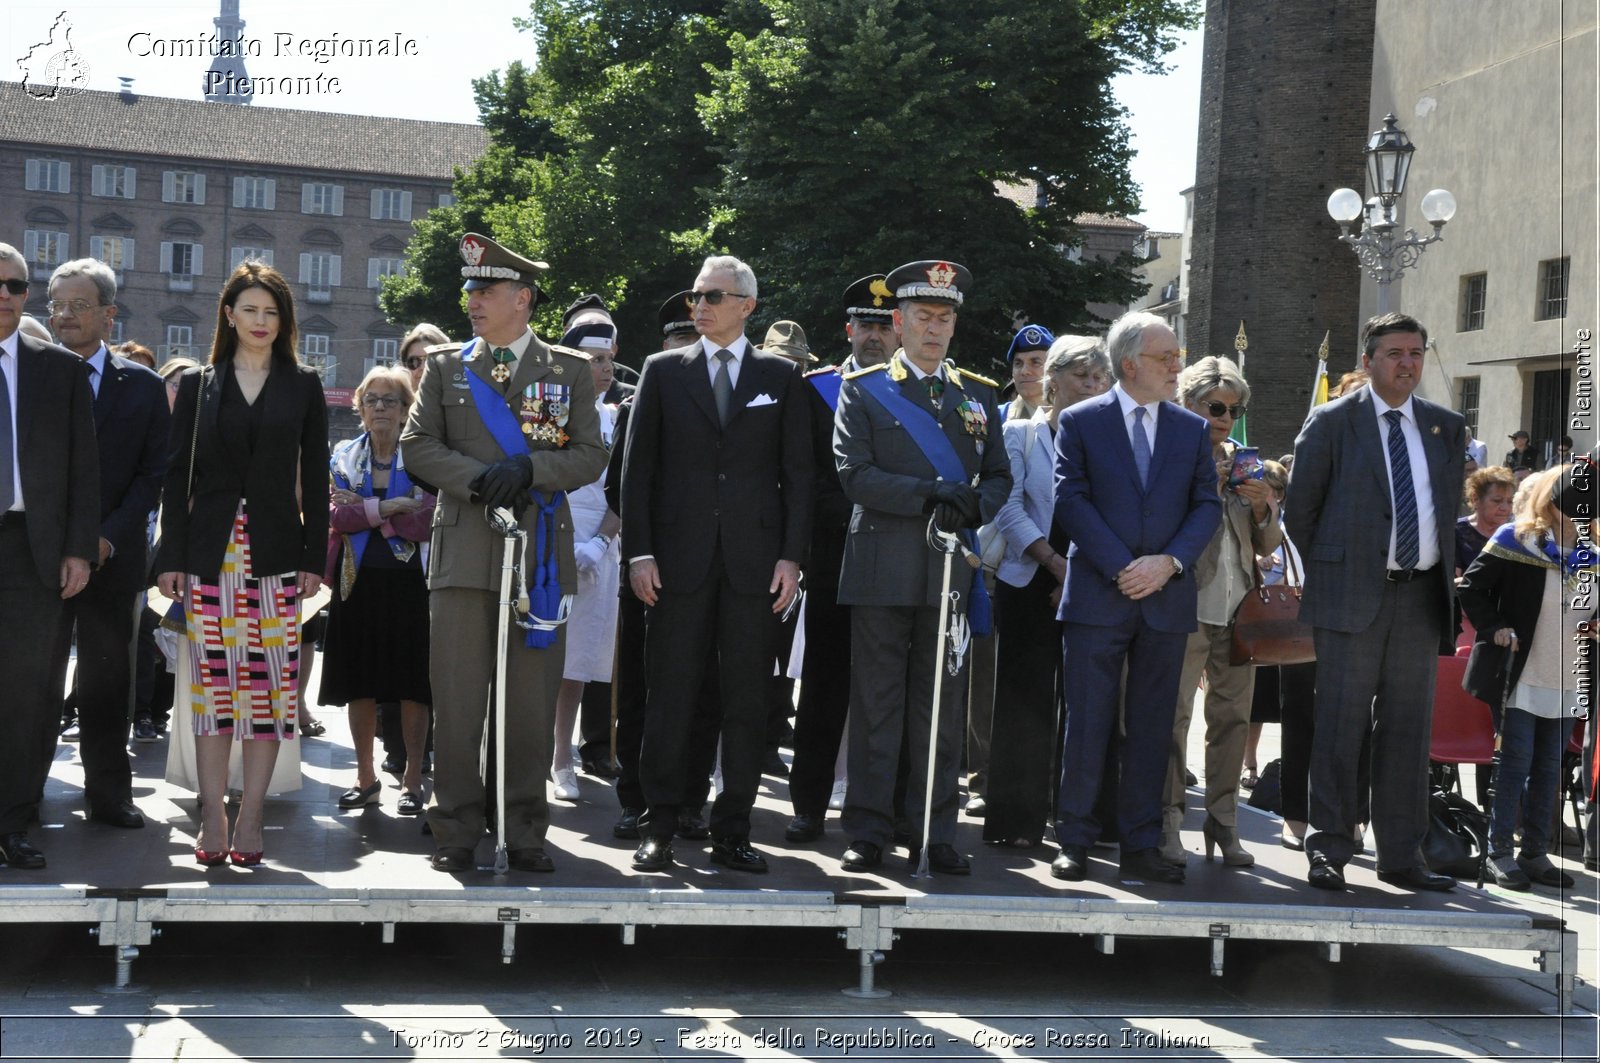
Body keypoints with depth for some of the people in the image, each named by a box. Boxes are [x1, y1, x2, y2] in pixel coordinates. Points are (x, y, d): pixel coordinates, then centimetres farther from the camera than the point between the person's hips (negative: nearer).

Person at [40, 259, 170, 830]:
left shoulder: (142, 386, 6)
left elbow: (153, 473, 3)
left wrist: (108, 536, -8)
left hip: (112, 554, 1)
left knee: (107, 675, 6)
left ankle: (108, 792, 14)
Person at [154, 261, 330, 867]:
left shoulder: (303, 386, 9)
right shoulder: (198, 386, 10)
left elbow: (315, 477, 7)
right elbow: (178, 475, 7)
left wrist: (314, 557, 0)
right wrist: (172, 557, 0)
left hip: (276, 551, 0)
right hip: (211, 549, 0)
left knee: (270, 681, -2)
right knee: (211, 678, -1)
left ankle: (250, 819, 3)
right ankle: (213, 817, 6)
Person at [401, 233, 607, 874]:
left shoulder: (569, 370, 11)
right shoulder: (445, 367, 13)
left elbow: (590, 456, 5)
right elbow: (416, 446, 5)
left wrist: (528, 468, -13)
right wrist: (479, 479, -11)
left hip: (539, 555, 0)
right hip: (463, 553, 0)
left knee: (532, 704, 3)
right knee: (457, 702, 0)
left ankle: (524, 832, 12)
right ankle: (456, 832, 9)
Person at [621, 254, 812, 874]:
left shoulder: (780, 376, 9)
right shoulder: (663, 371, 9)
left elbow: (797, 471, 6)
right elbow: (638, 467, 6)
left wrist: (791, 557, -2)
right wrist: (639, 552, -3)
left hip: (755, 562, 1)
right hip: (679, 560, 0)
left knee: (747, 703, 3)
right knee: (670, 699, 1)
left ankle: (732, 833, 12)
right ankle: (658, 828, 9)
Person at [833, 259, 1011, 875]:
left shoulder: (978, 395, 15)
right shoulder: (862, 390, 4)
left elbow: (999, 477, 14)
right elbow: (854, 473, -6)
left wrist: (971, 505, -9)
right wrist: (931, 494, -15)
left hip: (951, 569, 3)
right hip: (882, 569, -3)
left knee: (942, 705, 5)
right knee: (876, 703, 1)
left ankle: (935, 835, 11)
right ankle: (868, 832, 8)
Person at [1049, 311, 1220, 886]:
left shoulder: (1193, 429, 11)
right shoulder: (1080, 422, 2)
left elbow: (1208, 505, 6)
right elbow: (1071, 499, -6)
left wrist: (1168, 561, -10)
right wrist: (1120, 568, -13)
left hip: (1166, 598, 3)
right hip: (1097, 596, -3)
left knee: (1151, 728, 6)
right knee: (1087, 724, 0)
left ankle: (1140, 847, 14)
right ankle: (1074, 843, 9)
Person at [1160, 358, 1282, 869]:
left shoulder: (1244, 464, 16)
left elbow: (1268, 546, 16)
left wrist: (1262, 508, -4)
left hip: (1238, 610, 5)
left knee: (1233, 716, 6)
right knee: (1174, 714, -6)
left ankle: (1223, 819, 14)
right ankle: (1168, 821, 1)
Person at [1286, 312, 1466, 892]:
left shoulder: (1446, 428, 12)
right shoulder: (1332, 422, 0)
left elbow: (1449, 507, 18)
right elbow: (1298, 507, 3)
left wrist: (1445, 571, 10)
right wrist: (1328, 571, 6)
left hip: (1421, 594, 4)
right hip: (1352, 594, -4)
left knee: (1408, 727, 7)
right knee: (1341, 725, -4)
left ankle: (1401, 856, 13)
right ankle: (1329, 851, 2)